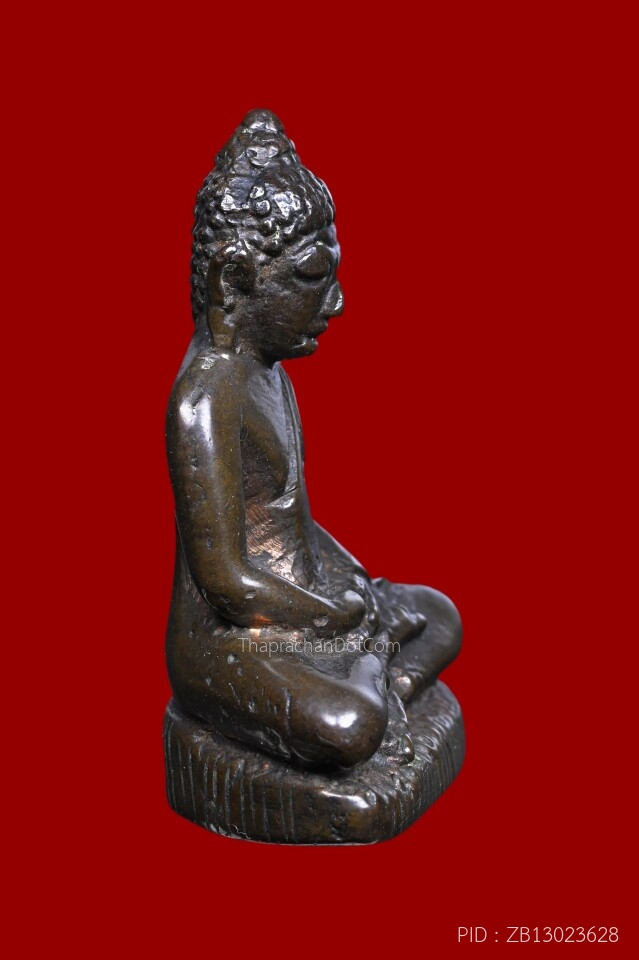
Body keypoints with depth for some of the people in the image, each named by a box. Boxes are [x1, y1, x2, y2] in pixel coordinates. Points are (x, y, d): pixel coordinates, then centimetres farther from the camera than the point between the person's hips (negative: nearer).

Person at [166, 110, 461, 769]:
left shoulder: (266, 366, 6)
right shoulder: (205, 396, -24)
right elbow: (229, 580, -26)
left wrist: (364, 587, 3)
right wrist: (353, 617, -14)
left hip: (298, 606, 10)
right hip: (228, 645, -9)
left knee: (438, 616, 20)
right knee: (347, 729, -32)